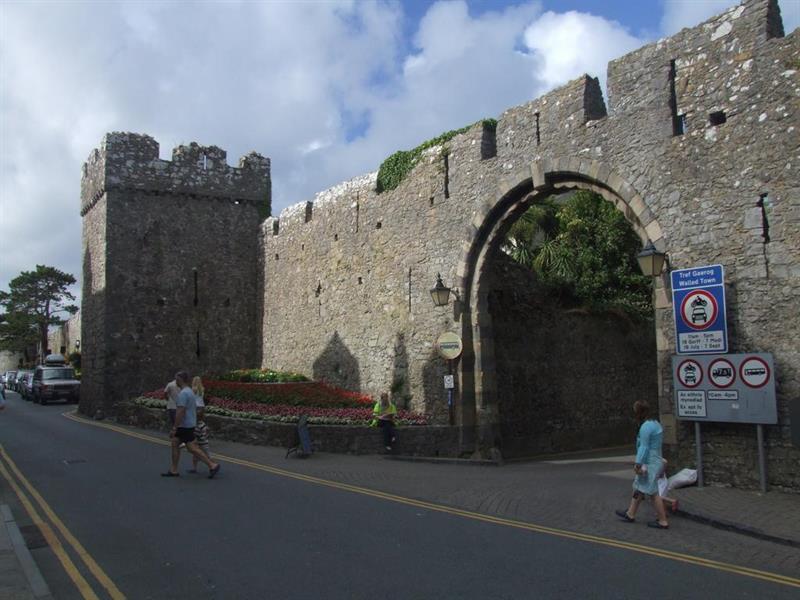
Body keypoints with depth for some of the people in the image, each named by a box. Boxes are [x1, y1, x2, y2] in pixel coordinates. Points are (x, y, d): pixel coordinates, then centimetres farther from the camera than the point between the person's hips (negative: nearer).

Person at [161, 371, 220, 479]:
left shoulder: (183, 393, -20)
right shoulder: (189, 391, 13)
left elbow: (180, 412, -25)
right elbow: (195, 408, 19)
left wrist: (174, 428, -23)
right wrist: (194, 423, 24)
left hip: (185, 426, -10)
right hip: (189, 425, 10)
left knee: (192, 449, -7)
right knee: (175, 444, 14)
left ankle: (212, 465, -6)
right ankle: (173, 470, 17)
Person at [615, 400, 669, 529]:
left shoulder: (646, 427, -19)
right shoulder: (655, 423, 9)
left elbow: (643, 447, -20)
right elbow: (655, 444, 11)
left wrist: (638, 464, -17)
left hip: (649, 464, -10)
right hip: (656, 460, 10)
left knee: (653, 492, -2)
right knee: (639, 488, 17)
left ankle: (663, 522, 4)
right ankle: (630, 514, 27)